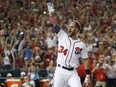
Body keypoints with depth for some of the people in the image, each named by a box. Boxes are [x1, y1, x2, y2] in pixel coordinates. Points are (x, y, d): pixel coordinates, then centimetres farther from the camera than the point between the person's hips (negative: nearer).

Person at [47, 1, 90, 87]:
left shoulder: (81, 45, 3)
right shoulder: (62, 36, 4)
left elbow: (85, 60, 8)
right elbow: (54, 23, -5)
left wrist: (88, 75, 4)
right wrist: (50, 12, -18)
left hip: (73, 73, 0)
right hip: (60, 71, 0)